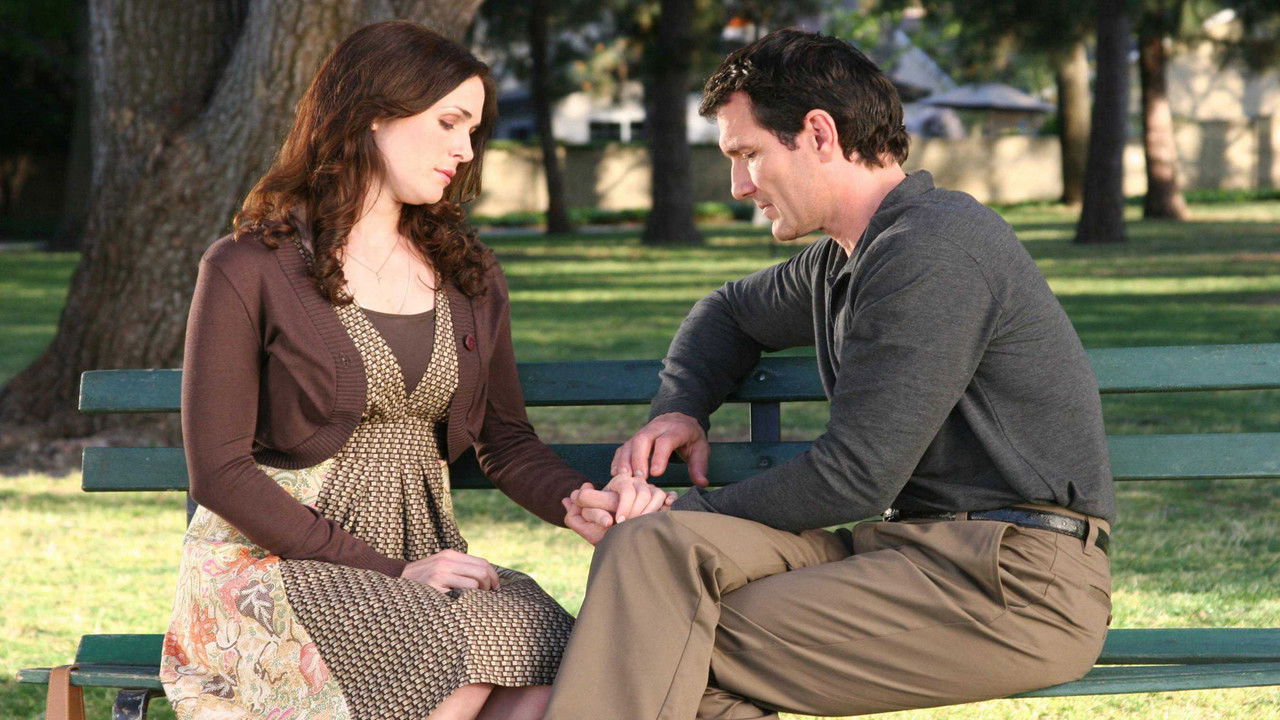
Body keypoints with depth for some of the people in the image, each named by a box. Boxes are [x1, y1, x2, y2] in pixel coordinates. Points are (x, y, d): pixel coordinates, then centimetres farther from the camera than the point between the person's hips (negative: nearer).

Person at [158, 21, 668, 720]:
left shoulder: (468, 274, 16)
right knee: (473, 652, -33)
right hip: (271, 564, -5)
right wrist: (388, 574, -15)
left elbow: (505, 442, 15)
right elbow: (219, 472, -8)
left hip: (421, 560, 5)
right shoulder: (247, 271, -3)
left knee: (552, 657, -29)